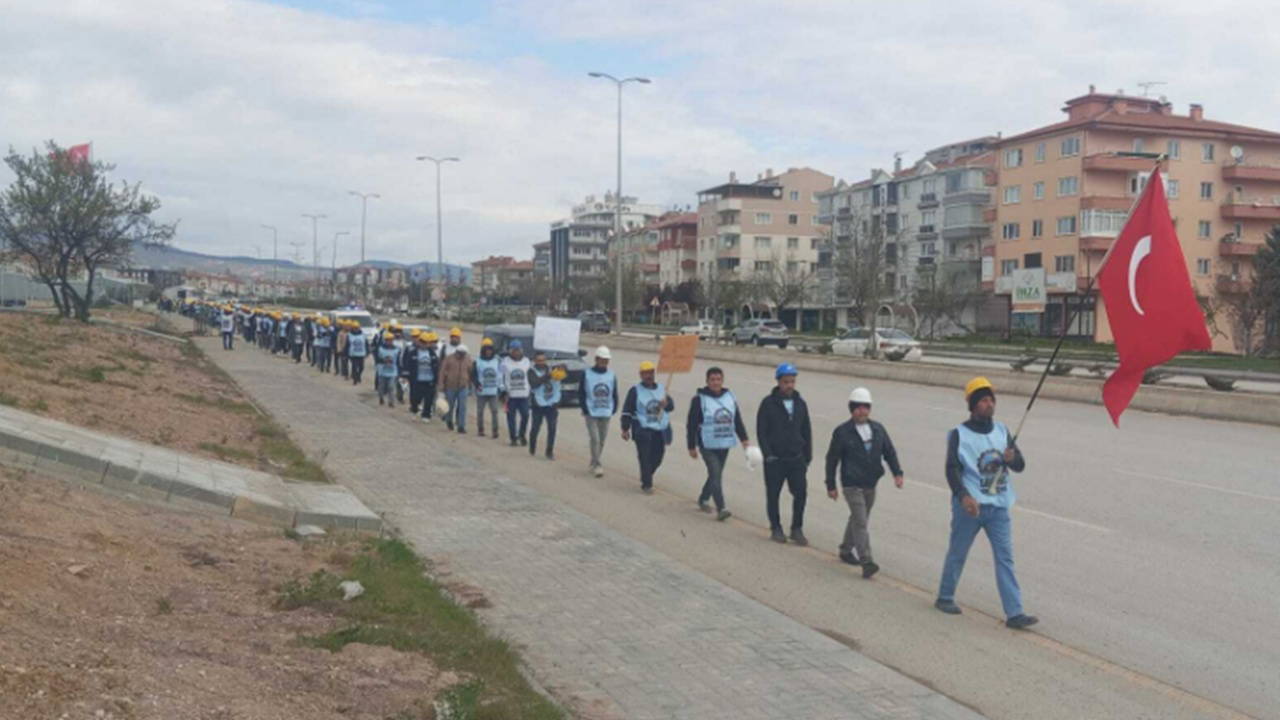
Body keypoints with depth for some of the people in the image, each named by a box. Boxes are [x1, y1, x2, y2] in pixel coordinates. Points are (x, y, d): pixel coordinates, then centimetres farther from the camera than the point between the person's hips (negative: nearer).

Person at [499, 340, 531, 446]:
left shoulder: (526, 361, 9)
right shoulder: (505, 362, -1)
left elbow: (530, 377, 16)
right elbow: (500, 378, -1)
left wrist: (530, 391, 12)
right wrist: (503, 392, -8)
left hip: (524, 394, 2)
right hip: (510, 395, -2)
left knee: (525, 415, -7)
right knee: (511, 418, 2)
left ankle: (522, 435, 14)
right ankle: (513, 438, 12)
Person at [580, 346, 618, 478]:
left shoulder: (611, 375, 5)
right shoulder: (587, 374, -3)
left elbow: (614, 395, 11)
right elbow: (581, 393, -1)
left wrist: (613, 410, 2)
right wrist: (585, 410, -7)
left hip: (606, 414, 4)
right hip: (591, 414, -4)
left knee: (602, 440, 9)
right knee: (595, 439, -12)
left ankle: (593, 464, 24)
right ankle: (596, 465, -9)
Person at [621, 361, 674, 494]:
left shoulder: (661, 388, 12)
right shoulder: (635, 390, -2)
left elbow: (671, 405, 9)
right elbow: (627, 410, -1)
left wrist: (666, 403, -15)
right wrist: (625, 429, -5)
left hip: (660, 430, 5)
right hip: (643, 430, -5)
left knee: (658, 457, 8)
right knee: (645, 458, -8)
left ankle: (646, 477, 32)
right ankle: (646, 485, 0)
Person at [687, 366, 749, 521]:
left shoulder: (730, 397, 7)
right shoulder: (699, 399, -8)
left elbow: (738, 420, 13)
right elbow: (691, 425, -6)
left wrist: (743, 439, 5)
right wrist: (691, 446, -6)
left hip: (724, 445, 6)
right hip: (708, 446, -6)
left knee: (715, 475, 15)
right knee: (715, 475, -14)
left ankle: (702, 500, 35)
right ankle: (720, 509, -15)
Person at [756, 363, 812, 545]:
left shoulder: (800, 403, 7)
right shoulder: (768, 403, -6)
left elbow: (807, 432, 13)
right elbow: (761, 431, -6)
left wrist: (807, 457, 10)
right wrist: (768, 455, -13)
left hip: (796, 459, 3)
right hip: (775, 460, -3)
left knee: (801, 493, -4)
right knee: (773, 495, 6)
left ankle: (797, 529, 9)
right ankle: (776, 529, 21)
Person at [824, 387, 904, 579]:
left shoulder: (878, 429, 7)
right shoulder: (842, 432, -7)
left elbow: (889, 452, 10)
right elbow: (832, 459, -2)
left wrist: (897, 473, -5)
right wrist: (831, 486, -1)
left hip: (871, 484, 5)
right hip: (852, 485, -5)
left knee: (858, 519, 17)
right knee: (860, 522, -13)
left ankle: (846, 550, 34)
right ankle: (866, 561, -15)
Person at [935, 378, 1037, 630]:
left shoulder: (1002, 431, 9)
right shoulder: (959, 434, -6)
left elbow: (1020, 465, 9)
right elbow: (952, 470, -14)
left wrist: (1012, 458, -15)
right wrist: (963, 496, -29)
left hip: (999, 505, 4)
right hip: (969, 506, -4)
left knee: (1005, 557, -2)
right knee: (957, 553, 10)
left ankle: (1014, 613, -3)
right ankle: (945, 597, 29)